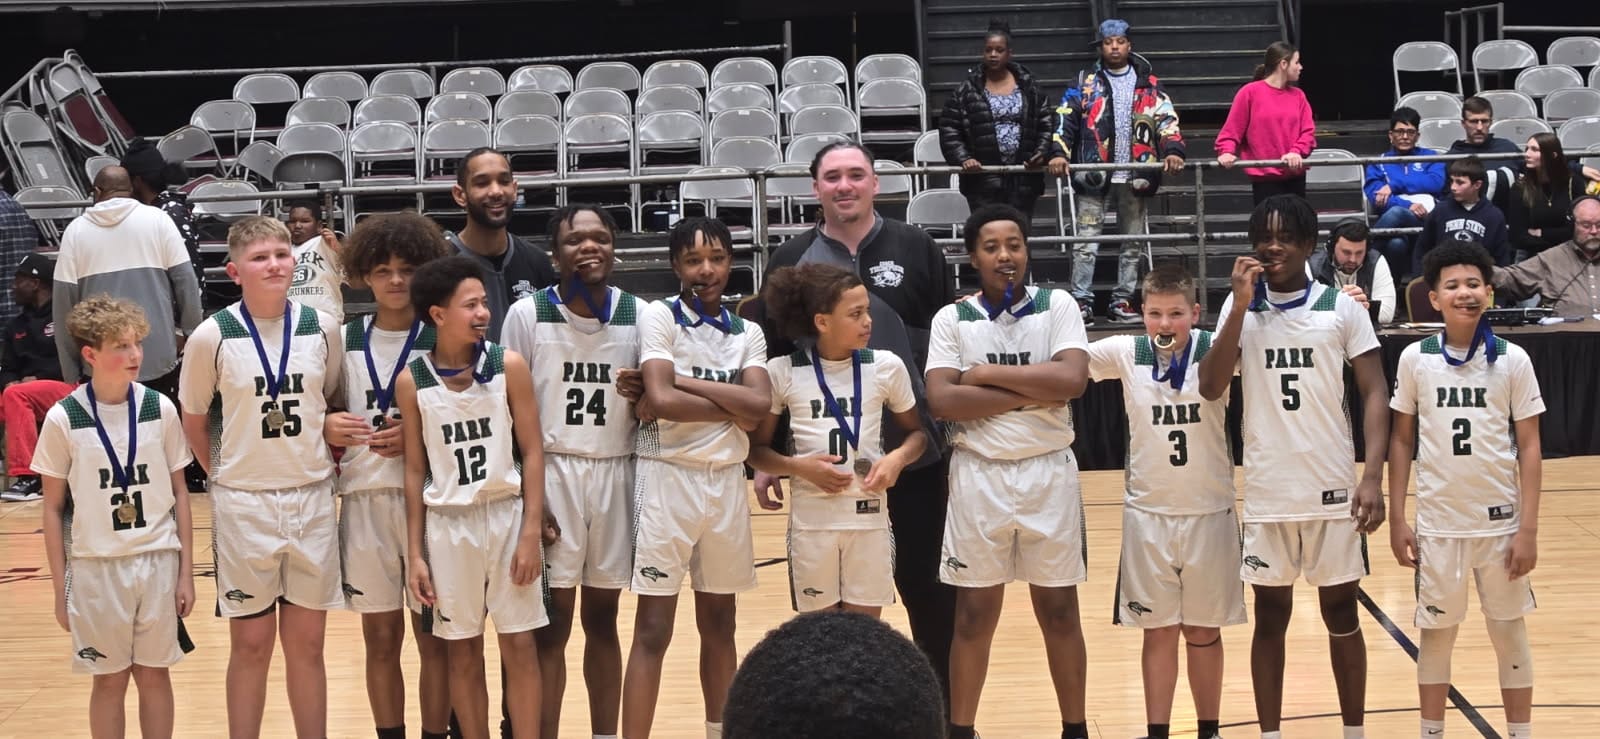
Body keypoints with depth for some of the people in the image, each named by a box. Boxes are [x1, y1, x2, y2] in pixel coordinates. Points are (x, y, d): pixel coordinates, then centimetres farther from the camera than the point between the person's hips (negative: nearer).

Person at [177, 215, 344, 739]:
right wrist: (225, 476, 5)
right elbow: (193, 420, 4)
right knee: (252, 643, 5)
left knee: (307, 642, 8)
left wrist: (322, 460, 7)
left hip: (312, 499, 2)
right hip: (243, 504, -2)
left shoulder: (321, 329, -1)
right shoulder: (213, 337, -9)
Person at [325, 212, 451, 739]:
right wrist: (328, 427, -6)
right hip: (364, 499, 3)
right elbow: (330, 414, 16)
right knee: (380, 639, 9)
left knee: (433, 637, 3)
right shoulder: (346, 339, 7)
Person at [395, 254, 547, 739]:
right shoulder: (411, 382, -3)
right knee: (462, 652, 8)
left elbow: (532, 453, -3)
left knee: (519, 647, 2)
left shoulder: (509, 366, -5)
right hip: (448, 524, 1)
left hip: (507, 515, -1)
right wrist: (415, 553, 2)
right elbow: (415, 471, 3)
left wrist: (531, 533, -9)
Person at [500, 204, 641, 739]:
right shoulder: (527, 315, -4)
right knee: (551, 623, -1)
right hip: (551, 473, -2)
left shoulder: (639, 315, 3)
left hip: (615, 475, 3)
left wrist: (643, 399, -9)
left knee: (602, 617, 9)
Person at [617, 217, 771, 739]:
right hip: (668, 477, -5)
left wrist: (681, 381, -13)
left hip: (726, 481, 5)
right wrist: (733, 408, -9)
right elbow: (662, 400, -20)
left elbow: (761, 404, -8)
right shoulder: (659, 316, -6)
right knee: (653, 630, -5)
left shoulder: (748, 333, 9)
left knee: (719, 622, 14)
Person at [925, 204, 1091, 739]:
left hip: (1049, 472, 0)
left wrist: (987, 374, -13)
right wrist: (1034, 391, -14)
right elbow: (941, 401, -13)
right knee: (974, 615, 6)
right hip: (979, 475, 0)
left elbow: (1072, 379, -16)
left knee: (1059, 611, 8)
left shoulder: (1056, 306, 0)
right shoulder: (952, 318, 0)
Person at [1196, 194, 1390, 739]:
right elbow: (1211, 388, -8)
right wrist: (1242, 306, -14)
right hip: (1266, 491, 1)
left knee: (1342, 615, 8)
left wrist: (1373, 477, -12)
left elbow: (1375, 393, -2)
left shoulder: (1342, 308, -1)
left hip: (1333, 488, -1)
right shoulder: (1242, 307, 3)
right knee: (1270, 618, 8)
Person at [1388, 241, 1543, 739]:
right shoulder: (1415, 360, -3)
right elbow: (1400, 439, 4)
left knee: (1510, 633, 8)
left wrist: (1528, 530, -7)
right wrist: (1396, 520, 1)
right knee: (1436, 634, 10)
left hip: (1500, 522, 0)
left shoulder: (1513, 361, -5)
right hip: (1438, 523, 1)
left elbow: (1529, 447, -2)